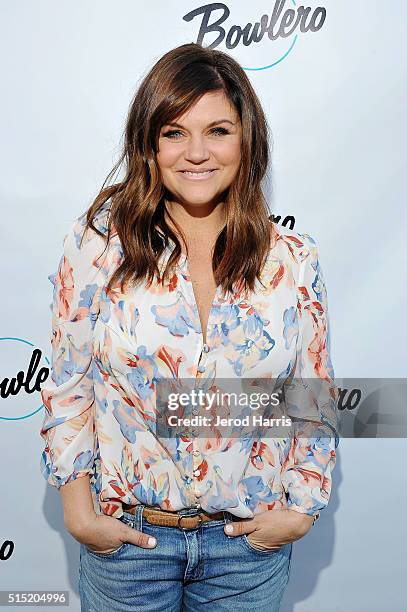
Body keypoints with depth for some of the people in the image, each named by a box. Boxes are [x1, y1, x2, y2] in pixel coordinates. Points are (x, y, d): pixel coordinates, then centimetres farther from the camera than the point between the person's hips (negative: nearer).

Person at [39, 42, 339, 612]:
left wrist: (303, 505, -2)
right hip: (125, 534, 0)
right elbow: (68, 382, -4)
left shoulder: (294, 260, -6)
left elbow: (314, 400, 2)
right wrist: (76, 502, -5)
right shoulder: (99, 240, -10)